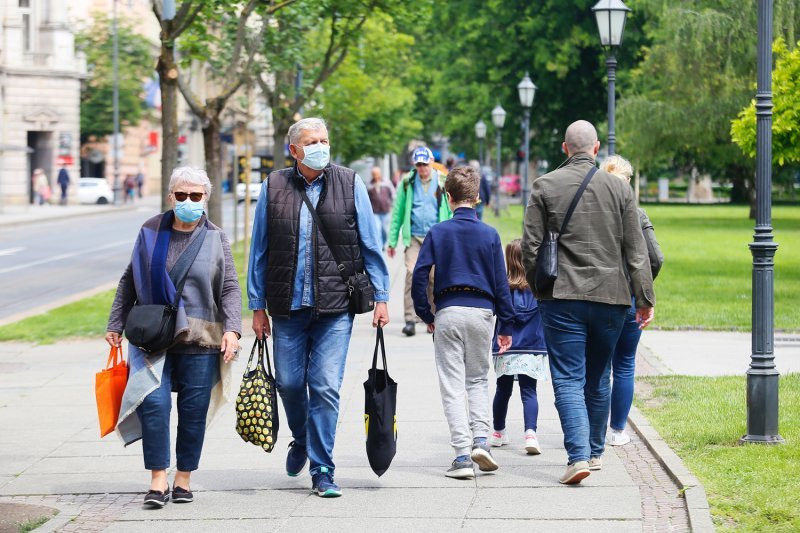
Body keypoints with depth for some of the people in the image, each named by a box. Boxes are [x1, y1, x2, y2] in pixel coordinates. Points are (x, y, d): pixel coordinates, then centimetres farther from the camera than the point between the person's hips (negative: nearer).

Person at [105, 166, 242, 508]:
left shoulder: (215, 239, 6)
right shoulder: (150, 233, 7)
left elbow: (230, 288, 3)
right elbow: (129, 282, 13)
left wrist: (232, 329, -10)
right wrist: (116, 325, 10)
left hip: (200, 341, 0)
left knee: (194, 410, 2)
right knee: (154, 402, -13)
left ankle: (184, 478, 16)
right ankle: (158, 480, -8)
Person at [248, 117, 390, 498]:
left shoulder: (350, 185, 2)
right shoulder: (274, 187, 4)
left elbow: (371, 244, 6)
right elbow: (259, 250, 9)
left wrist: (381, 297, 2)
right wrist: (257, 305, 8)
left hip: (335, 306, -2)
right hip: (288, 306, 2)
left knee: (325, 387, -6)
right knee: (289, 383, 7)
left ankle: (322, 471, 3)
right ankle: (301, 441, 37)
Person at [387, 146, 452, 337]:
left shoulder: (443, 182, 4)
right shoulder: (407, 183, 5)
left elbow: (451, 212, 6)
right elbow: (397, 212, 8)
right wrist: (392, 241, 5)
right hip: (414, 237, -1)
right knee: (412, 273, -16)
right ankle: (410, 319, -16)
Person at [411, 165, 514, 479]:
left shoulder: (437, 233, 0)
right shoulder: (490, 235, 2)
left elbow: (420, 276, -4)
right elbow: (501, 282, 4)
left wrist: (426, 316, 7)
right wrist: (506, 326, 10)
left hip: (448, 312, -1)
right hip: (481, 312, 1)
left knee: (452, 385, 2)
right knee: (478, 379, 18)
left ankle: (462, 456, -4)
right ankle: (480, 439, -1)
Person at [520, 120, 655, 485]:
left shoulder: (545, 186, -2)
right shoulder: (618, 188, 3)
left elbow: (530, 247, -2)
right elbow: (636, 250, 4)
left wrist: (539, 289, 12)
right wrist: (645, 297, 9)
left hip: (562, 297, -2)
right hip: (610, 296, 2)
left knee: (568, 379, -3)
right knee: (598, 380, 16)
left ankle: (578, 456, -17)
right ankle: (595, 452, 26)